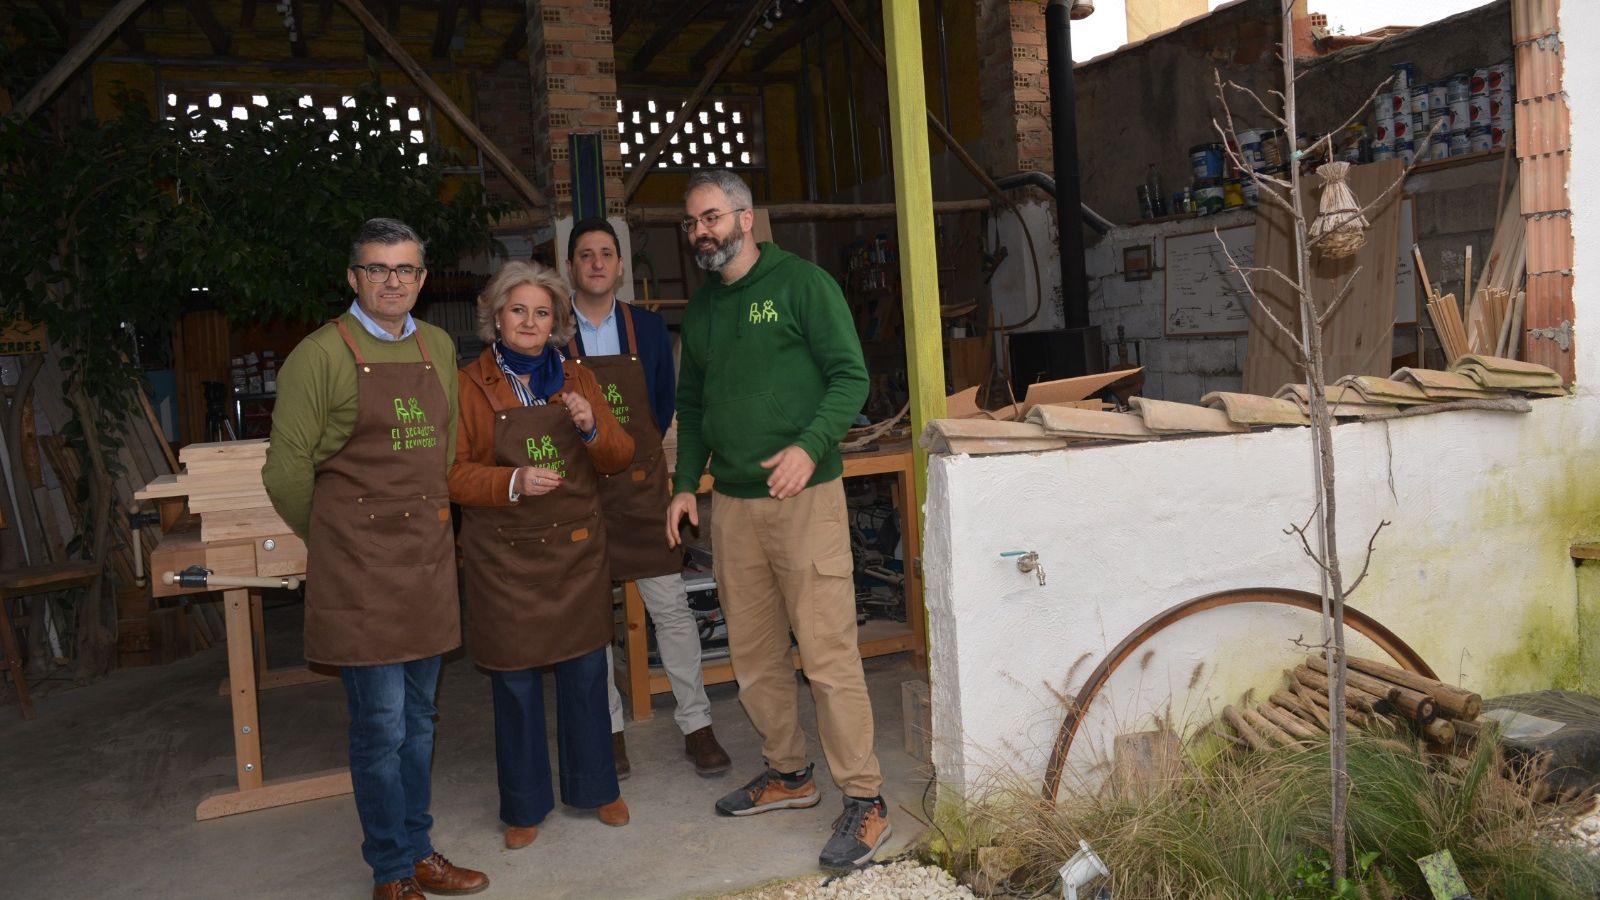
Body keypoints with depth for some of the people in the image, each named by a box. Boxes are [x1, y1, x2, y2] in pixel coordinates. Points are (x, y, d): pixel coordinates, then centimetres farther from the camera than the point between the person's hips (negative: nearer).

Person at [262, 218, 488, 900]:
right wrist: (335, 541, 5)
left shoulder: (439, 347, 11)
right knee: (381, 723, -1)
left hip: (429, 556, 6)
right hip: (359, 563, -6)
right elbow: (287, 470, -5)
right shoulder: (321, 356, -8)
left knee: (419, 718, 14)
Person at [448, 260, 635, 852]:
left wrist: (593, 429, -12)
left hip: (576, 549, 3)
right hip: (504, 557, -3)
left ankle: (595, 787, 27)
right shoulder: (471, 385, -2)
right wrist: (513, 483, -21)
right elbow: (453, 473, -6)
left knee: (586, 672, 9)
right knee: (515, 682, 5)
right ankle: (524, 806, 22)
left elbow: (620, 458, 8)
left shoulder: (577, 380, 8)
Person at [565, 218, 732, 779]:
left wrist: (635, 453, 9)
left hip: (641, 485, 1)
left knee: (671, 607, 0)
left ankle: (696, 725, 11)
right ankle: (609, 729, 21)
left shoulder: (648, 329, 5)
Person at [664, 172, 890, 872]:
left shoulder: (801, 284, -4)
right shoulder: (699, 308, 15)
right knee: (753, 653, 13)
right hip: (731, 501, 7)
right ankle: (787, 774, 30)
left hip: (804, 494, -7)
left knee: (828, 652, -7)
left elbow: (850, 375, -9)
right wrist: (684, 484, 12)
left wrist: (810, 446, -23)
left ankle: (864, 800, 4)